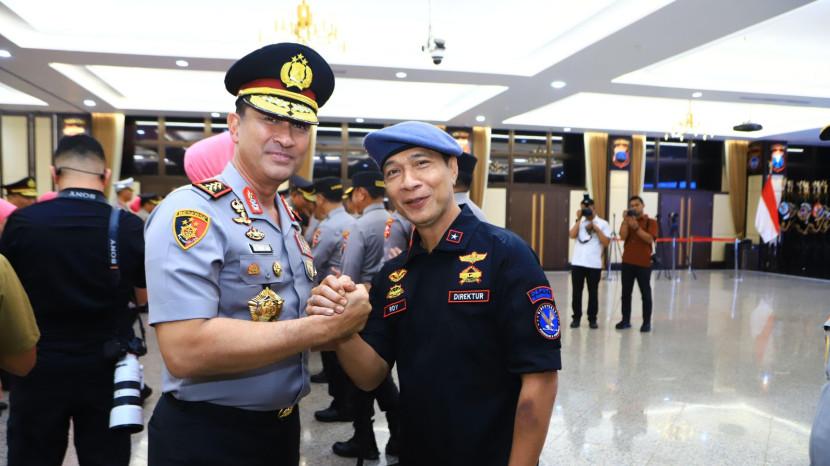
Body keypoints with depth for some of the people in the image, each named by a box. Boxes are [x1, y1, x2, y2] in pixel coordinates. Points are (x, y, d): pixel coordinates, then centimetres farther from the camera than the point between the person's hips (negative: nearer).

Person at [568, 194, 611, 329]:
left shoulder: (603, 223, 3)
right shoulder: (579, 222, 12)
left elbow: (606, 243, -4)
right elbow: (572, 235, -6)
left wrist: (596, 229, -10)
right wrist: (579, 219, -4)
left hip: (594, 264, -2)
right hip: (577, 263, 2)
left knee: (593, 292, 5)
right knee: (576, 292, 6)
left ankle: (592, 319, 14)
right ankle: (576, 317, 15)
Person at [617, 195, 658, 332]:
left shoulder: (650, 222, 1)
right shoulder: (627, 221, 10)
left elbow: (650, 239, -14)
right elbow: (623, 236, -6)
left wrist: (636, 227, -22)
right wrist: (625, 220, -14)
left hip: (644, 263, -3)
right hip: (627, 262, 3)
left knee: (645, 293, 2)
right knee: (626, 293, 6)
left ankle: (647, 322, 8)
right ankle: (625, 320, 14)